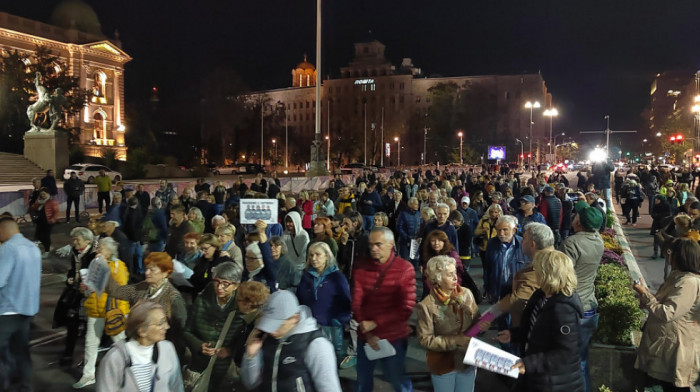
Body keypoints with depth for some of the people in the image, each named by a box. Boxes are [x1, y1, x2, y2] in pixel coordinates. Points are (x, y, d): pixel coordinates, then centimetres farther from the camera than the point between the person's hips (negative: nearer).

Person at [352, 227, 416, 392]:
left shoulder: (405, 268, -12)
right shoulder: (362, 266, -2)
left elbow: (406, 308, -15)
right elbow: (357, 302, -3)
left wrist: (375, 323, -18)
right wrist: (367, 332, -13)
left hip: (394, 337, -3)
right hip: (365, 336, 3)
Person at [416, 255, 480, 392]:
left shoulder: (466, 294, -8)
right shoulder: (427, 305, -21)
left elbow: (477, 320, 4)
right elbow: (425, 339, -17)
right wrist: (455, 341, -23)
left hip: (467, 360, 4)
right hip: (443, 365, -3)